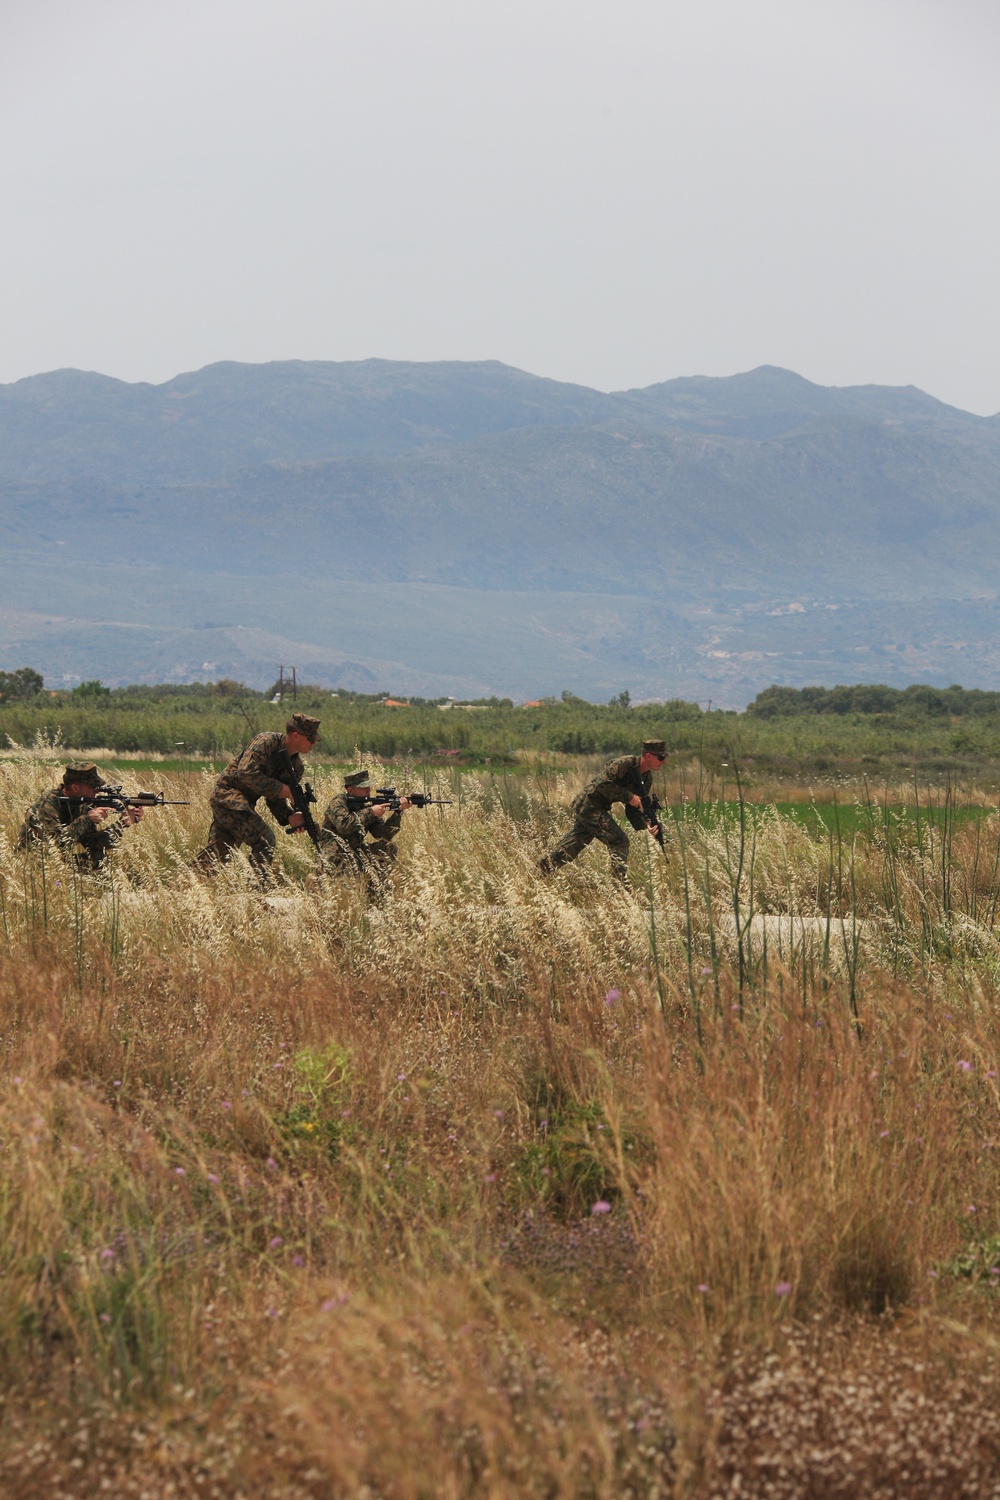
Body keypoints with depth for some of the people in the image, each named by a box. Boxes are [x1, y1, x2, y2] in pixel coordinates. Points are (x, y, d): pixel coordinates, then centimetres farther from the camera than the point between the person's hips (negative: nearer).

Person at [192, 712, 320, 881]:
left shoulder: (296, 767, 7)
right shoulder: (267, 741, -17)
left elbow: (275, 799, 11)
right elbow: (246, 772, -28)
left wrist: (288, 816, -9)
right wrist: (279, 788, -23)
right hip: (227, 794, -9)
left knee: (217, 854, 10)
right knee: (263, 840, -16)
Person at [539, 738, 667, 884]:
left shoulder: (647, 779, 4)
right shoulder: (625, 763, -21)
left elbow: (633, 810, 5)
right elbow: (603, 784, -27)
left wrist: (646, 824, -14)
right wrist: (629, 796, -25)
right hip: (589, 805, -9)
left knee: (571, 847, 18)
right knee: (619, 841, -14)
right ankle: (621, 886, -14)